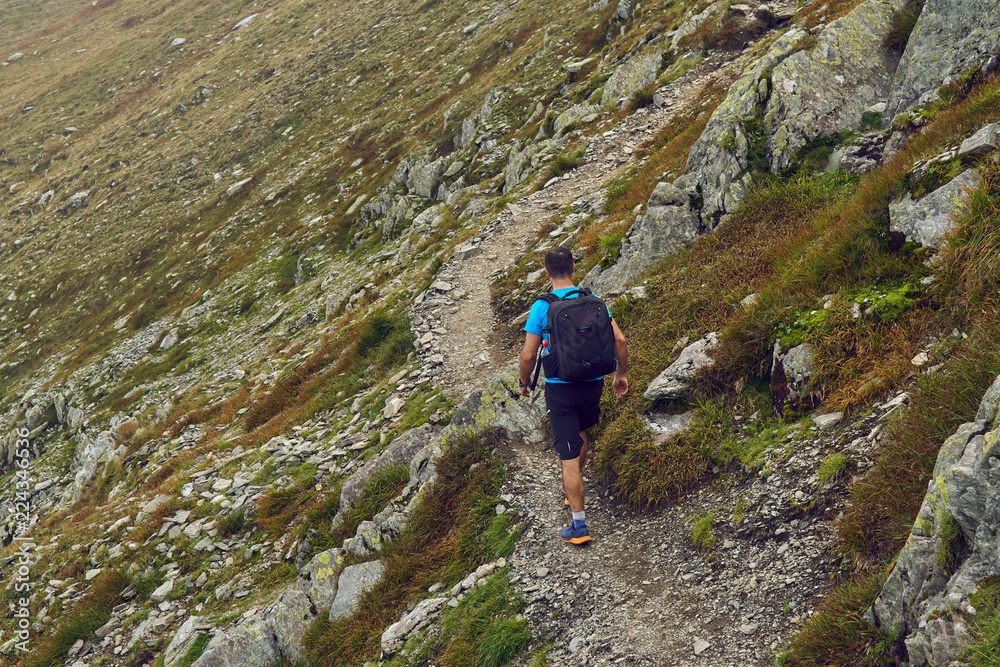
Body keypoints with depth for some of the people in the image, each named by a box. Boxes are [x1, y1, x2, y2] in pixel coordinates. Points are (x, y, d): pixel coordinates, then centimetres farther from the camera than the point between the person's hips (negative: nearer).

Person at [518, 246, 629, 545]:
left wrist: (524, 383, 7)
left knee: (569, 455, -2)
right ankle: (571, 487, 50)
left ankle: (579, 526, -1)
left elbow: (527, 356, -11)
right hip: (592, 384, 4)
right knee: (579, 432, 31)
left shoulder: (541, 307, -10)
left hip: (560, 387, -4)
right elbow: (619, 340, -3)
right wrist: (622, 374, 11)